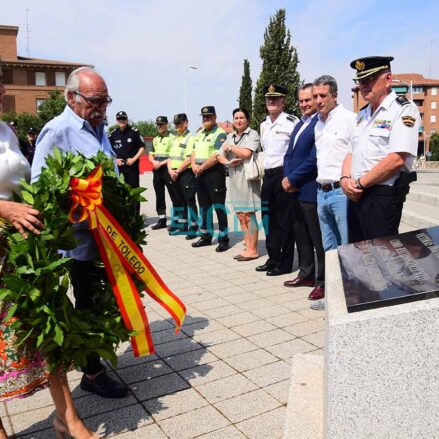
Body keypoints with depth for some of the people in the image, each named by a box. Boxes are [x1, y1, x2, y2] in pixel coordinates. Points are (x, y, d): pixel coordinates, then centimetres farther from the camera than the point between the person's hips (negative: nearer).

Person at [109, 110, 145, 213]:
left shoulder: (134, 132, -1)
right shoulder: (113, 134, 8)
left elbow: (142, 148, 1)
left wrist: (133, 159, -10)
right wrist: (115, 160, -3)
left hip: (132, 166, -3)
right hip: (118, 167, 3)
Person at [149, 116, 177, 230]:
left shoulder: (172, 138, -5)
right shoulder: (155, 139, 17)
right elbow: (151, 155, 20)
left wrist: (162, 163, -14)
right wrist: (154, 161, -2)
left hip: (167, 169, -7)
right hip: (157, 170, 7)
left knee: (174, 196, -4)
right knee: (159, 196, 10)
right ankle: (162, 220, 18)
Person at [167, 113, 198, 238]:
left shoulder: (190, 138, -8)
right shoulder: (175, 139, 19)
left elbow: (189, 159, -16)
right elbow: (171, 157, 18)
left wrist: (177, 171, -13)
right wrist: (170, 170, 1)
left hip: (186, 173, -8)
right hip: (175, 175, 8)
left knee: (190, 201, -5)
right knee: (179, 201, 13)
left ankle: (193, 228, 0)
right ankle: (182, 226, 22)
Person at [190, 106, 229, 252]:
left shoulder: (220, 133, -7)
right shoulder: (199, 133, 18)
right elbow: (194, 152, 18)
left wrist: (202, 167, -13)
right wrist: (194, 165, -3)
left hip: (214, 172, -8)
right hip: (200, 174, 8)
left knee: (219, 206, -6)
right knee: (204, 205, 13)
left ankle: (223, 239, 0)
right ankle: (206, 236, 23)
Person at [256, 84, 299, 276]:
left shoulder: (292, 122, -9)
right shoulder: (263, 125, 14)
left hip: (284, 174, -8)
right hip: (268, 175, 8)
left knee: (284, 220, 0)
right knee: (269, 219, 12)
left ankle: (285, 264, 11)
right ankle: (273, 259, 25)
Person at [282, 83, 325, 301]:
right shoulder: (300, 124, 18)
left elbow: (314, 159, -20)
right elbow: (289, 155, 16)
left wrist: (292, 179, -13)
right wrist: (287, 178, 0)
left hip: (311, 190, -9)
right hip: (295, 190, 9)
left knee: (318, 238, 0)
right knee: (300, 234, 17)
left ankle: (323, 281, 11)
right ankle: (306, 274, 29)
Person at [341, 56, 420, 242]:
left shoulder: (404, 109, -8)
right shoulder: (363, 114, 18)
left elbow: (396, 159, -19)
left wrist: (360, 184, -13)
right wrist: (345, 179, -2)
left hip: (382, 197, -7)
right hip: (355, 196, 8)